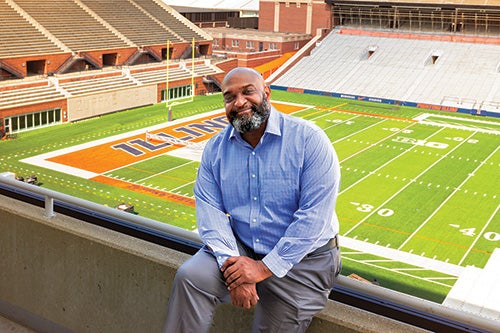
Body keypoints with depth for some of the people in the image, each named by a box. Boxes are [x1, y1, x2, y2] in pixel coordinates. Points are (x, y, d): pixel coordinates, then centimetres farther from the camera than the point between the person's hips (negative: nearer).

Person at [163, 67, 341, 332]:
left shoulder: (308, 139, -15)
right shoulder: (215, 148, 1)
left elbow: (315, 215, -21)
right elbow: (209, 209, -7)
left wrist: (266, 267, -22)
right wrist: (231, 261, -25)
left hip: (302, 258, -3)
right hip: (241, 249, 3)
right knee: (190, 276, -20)